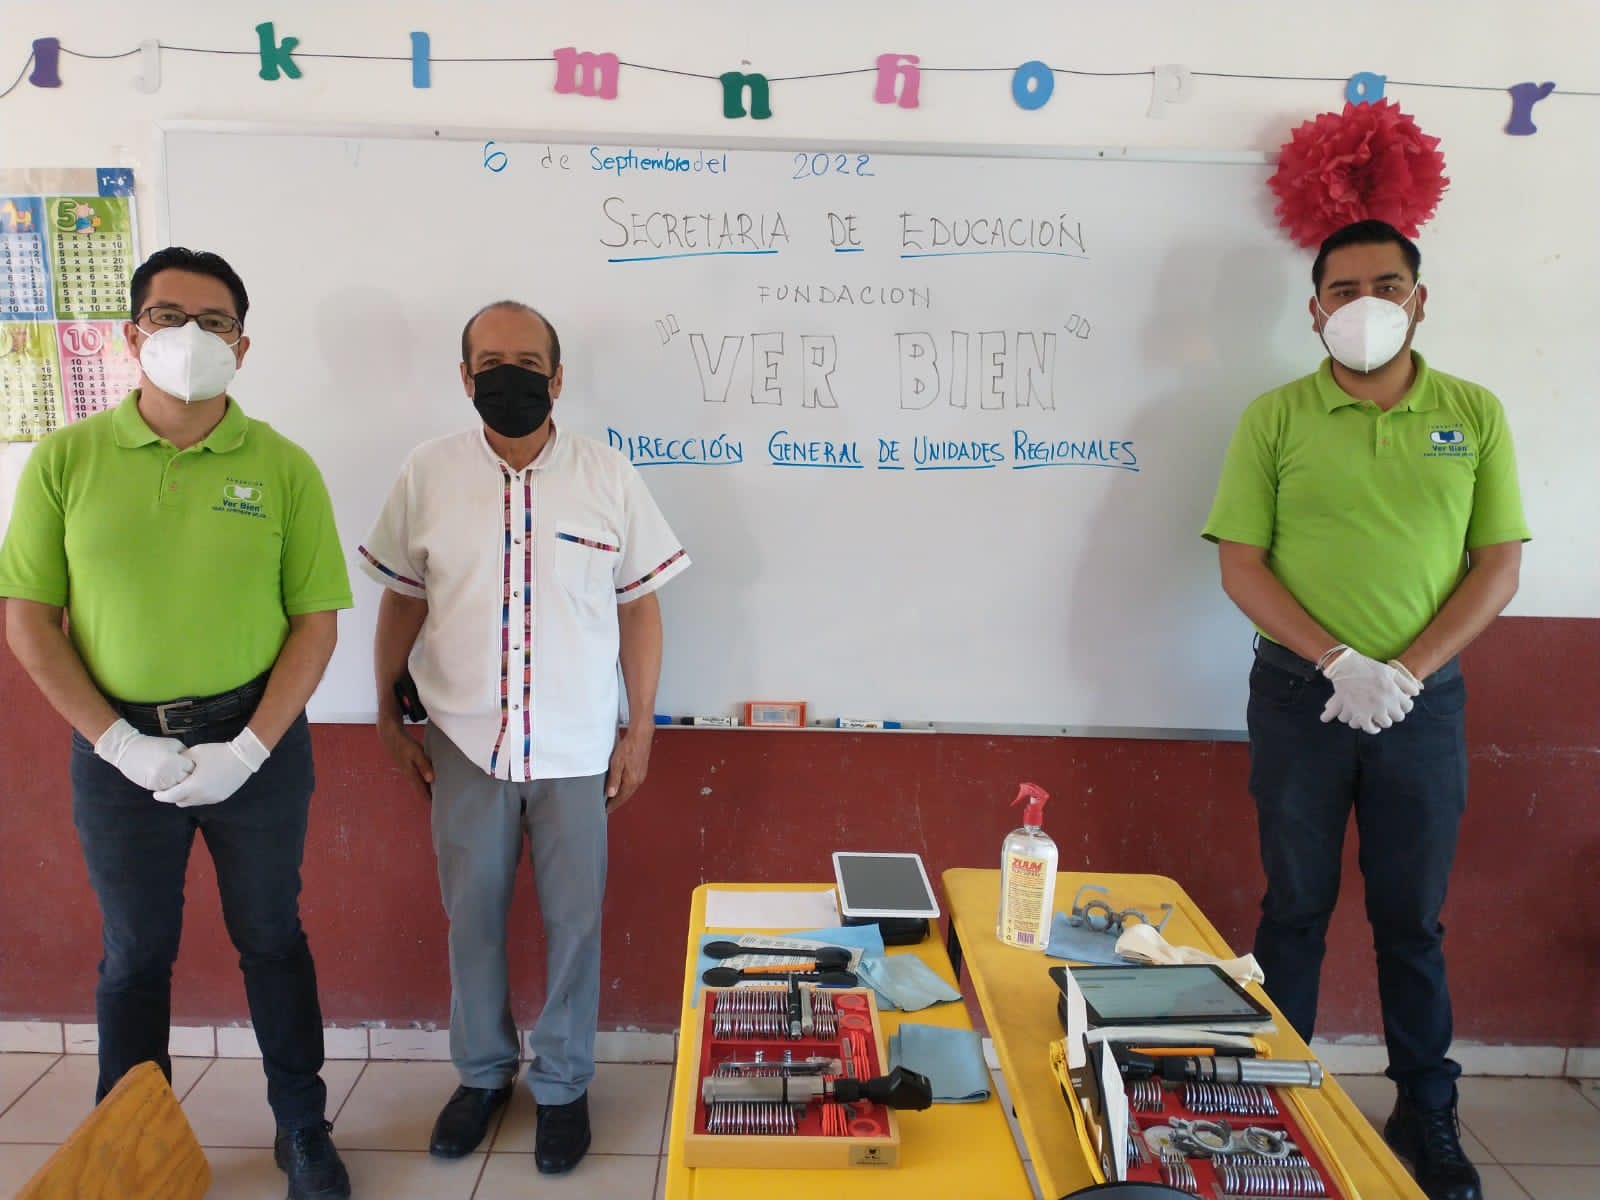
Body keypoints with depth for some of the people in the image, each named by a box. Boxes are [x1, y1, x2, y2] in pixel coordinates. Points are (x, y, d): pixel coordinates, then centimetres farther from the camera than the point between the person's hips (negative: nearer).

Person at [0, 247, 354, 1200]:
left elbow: (316, 621, -5)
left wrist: (249, 749, -12)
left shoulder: (283, 467, -4)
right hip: (120, 747, 1)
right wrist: (119, 742, -10)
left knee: (272, 938, 14)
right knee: (135, 953, 16)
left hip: (256, 741, 0)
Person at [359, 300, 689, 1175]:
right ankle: (482, 1074, 37)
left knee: (572, 922, 9)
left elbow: (640, 605, 1)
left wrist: (640, 727, -1)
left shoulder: (607, 477, -4)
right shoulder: (428, 474, -1)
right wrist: (388, 717, 7)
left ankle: (562, 1085, 30)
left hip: (576, 750, -1)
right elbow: (401, 601, 7)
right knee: (472, 917, 14)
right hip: (465, 744, 1)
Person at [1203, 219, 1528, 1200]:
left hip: (1425, 696, 1)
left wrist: (1408, 670, -10)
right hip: (1301, 694, -1)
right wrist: (1339, 662, -14)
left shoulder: (1474, 414, 5)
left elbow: (1499, 564, 2)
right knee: (1296, 907, 9)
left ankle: (1428, 1113, 27)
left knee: (1414, 916, 12)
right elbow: (1241, 566, -4)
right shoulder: (1276, 419, -1)